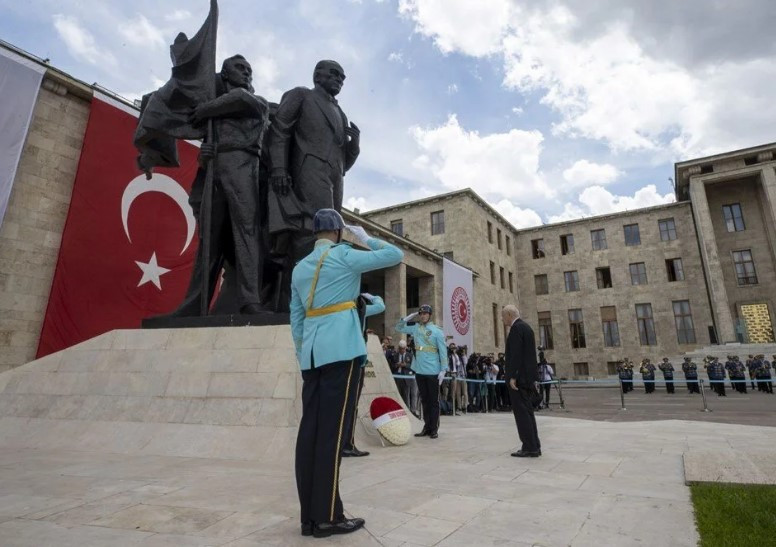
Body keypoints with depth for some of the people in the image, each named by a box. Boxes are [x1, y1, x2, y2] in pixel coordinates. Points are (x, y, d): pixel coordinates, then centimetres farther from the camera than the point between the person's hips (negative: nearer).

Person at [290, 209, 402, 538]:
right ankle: (327, 517, 4)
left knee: (310, 430, 7)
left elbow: (295, 318, 16)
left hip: (312, 353, 7)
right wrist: (365, 239, 13)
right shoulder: (344, 256, -1)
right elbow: (396, 255, 2)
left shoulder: (300, 268, 17)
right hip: (341, 349, -6)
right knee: (332, 431, -3)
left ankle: (309, 516, 15)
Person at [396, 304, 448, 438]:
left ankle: (434, 429, 10)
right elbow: (398, 327, 17)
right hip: (419, 371, 5)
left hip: (433, 371, -5)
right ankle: (426, 427, 21)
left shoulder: (437, 331, -6)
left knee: (434, 401, 3)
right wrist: (409, 317, 3)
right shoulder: (415, 328, 8)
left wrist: (443, 370, -11)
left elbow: (443, 352, -7)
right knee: (424, 400, 12)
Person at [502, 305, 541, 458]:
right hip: (528, 377, 10)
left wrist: (512, 376, -20)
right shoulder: (526, 327, 18)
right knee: (527, 412, 13)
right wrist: (534, 377, 20)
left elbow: (516, 353, -20)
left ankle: (529, 448, -1)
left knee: (522, 413, -4)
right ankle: (534, 446, 18)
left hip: (519, 377, -10)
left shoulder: (516, 327, -12)